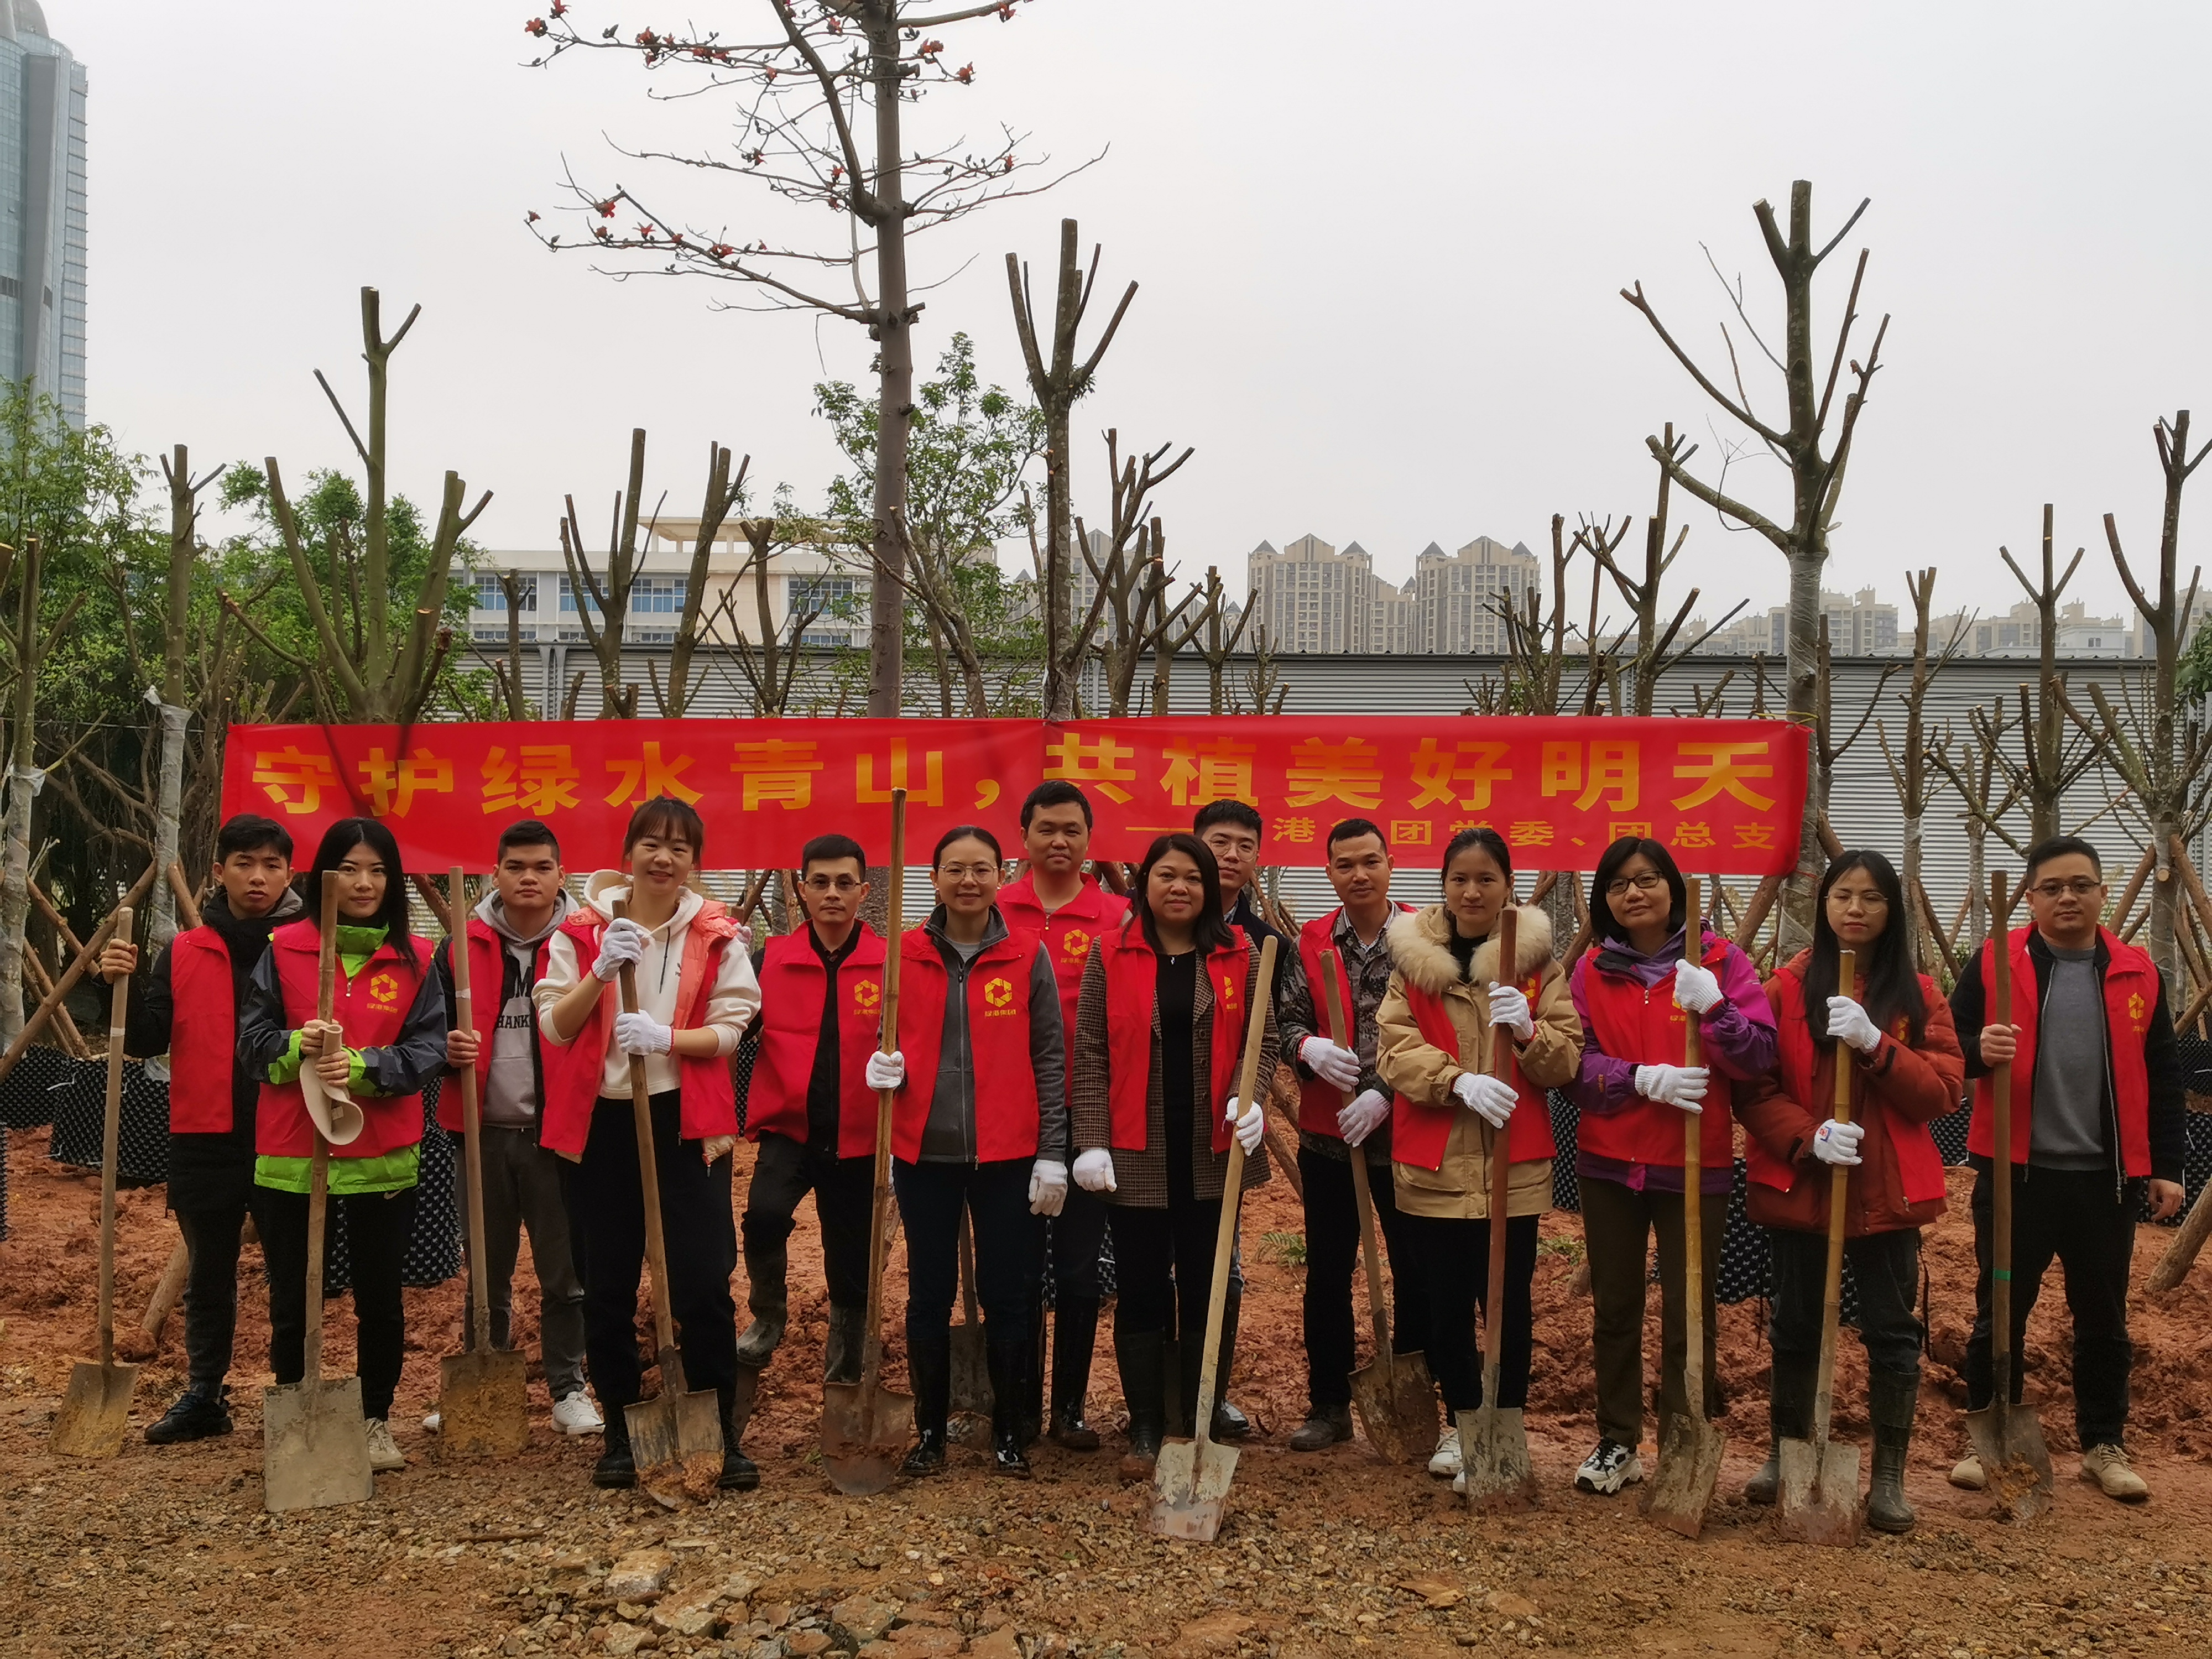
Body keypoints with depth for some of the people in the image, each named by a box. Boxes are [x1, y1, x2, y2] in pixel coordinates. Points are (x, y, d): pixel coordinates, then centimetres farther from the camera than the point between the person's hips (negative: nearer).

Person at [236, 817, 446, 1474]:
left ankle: (376, 1419, 27)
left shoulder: (415, 959, 3)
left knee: (380, 1296, 10)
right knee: (292, 1300, 8)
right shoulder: (284, 949, 2)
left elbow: (428, 1050, -3)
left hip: (383, 1155, 0)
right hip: (291, 1153, 0)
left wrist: (362, 1066, -19)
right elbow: (251, 1042, 3)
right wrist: (297, 1046, -18)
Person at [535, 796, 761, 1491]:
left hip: (686, 1122, -1)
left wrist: (665, 1037, -23)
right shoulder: (583, 930, 3)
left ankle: (721, 1433, 11)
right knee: (608, 1288, 8)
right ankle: (620, 1433, 23)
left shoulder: (718, 935, 1)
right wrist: (600, 972, -18)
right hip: (601, 1123, 1)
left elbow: (729, 1029, -6)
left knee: (703, 1283, -3)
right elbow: (554, 1028, -3)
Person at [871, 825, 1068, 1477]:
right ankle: (929, 1432, 24)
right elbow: (887, 1041, 14)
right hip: (924, 1155, 1)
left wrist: (1052, 1154, -3)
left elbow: (1050, 1059, 1)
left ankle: (1009, 1433, 22)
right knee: (929, 1296, 9)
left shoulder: (1028, 956, 0)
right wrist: (882, 1067, -10)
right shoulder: (905, 955, 3)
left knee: (1006, 1297, 6)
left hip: (1006, 1156, -1)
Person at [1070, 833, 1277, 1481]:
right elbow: (1091, 1055, -2)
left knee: (1206, 1291, 9)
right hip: (1135, 1155, -1)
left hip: (1214, 1153, 1)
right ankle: (1145, 1432, 17)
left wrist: (1250, 1098, -14)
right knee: (1141, 1291, 5)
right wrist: (1092, 1142, -8)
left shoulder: (1239, 957, 4)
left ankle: (1202, 1428, 21)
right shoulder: (1110, 956, 0)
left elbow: (1262, 1038, 5)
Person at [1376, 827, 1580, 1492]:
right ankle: (1462, 1424, 28)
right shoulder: (1412, 956, 5)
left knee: (1508, 1304, 1)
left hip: (1513, 1164, -1)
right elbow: (1395, 1049, -6)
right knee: (1445, 1304, 8)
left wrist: (1528, 1032, -20)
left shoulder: (1536, 960, 4)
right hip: (1432, 1163, 1)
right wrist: (1459, 1080, -21)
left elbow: (1567, 1061, 0)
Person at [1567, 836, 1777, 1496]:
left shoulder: (1719, 961, -4)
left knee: (1688, 1317, 3)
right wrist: (1643, 1078, -20)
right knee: (1614, 1309, 12)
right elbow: (1576, 1064, -4)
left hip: (1695, 1165, -3)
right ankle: (1618, 1443, 26)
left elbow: (1759, 1058, -10)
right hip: (1608, 1163, 3)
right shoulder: (1593, 969, 3)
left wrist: (1713, 1007, -26)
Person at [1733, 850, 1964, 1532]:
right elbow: (1755, 1091, -5)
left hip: (1888, 1193, 0)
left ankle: (1889, 1475, 19)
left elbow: (1943, 1089, -5)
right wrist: (1808, 1136, -21)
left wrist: (1876, 1045, -19)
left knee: (1892, 1333, 5)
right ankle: (1785, 1452, 30)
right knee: (1794, 1328, 12)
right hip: (1798, 1188, 0)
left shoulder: (1918, 994, 3)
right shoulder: (1787, 988, -1)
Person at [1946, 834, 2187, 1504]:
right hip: (2015, 1172, -2)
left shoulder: (2137, 972, 6)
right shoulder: (1994, 963, -1)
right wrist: (1979, 1051, -22)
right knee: (2000, 1313, 6)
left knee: (2102, 1319, 13)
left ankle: (2104, 1446, 27)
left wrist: (2166, 1165, 6)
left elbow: (2162, 1076, 10)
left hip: (2107, 1177, 2)